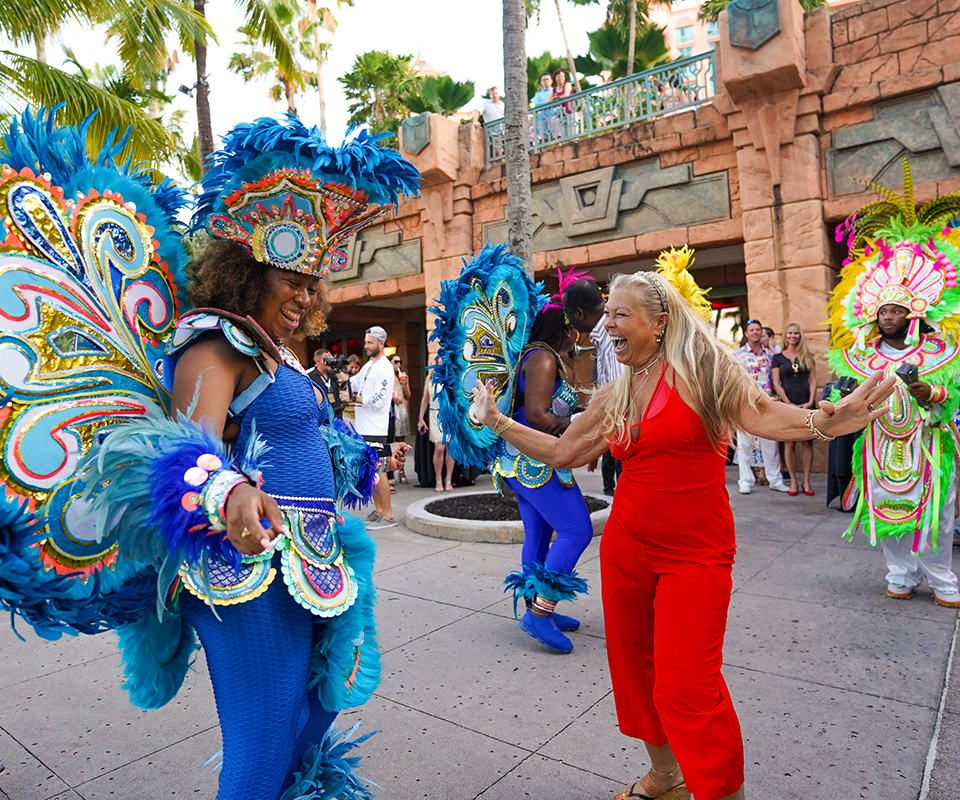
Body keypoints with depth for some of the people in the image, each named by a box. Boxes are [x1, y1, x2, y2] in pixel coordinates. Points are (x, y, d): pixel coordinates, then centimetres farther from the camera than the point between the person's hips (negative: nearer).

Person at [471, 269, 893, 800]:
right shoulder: (612, 398, 9)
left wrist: (824, 421, -36)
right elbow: (560, 452, 14)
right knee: (635, 670, 16)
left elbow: (760, 415, -17)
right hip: (627, 548, 6)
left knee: (687, 688, -7)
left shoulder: (700, 365, -7)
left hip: (695, 553, -6)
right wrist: (497, 422, 16)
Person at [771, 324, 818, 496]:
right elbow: (776, 384, 0)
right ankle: (793, 481, 8)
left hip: (807, 405, 1)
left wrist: (811, 401, -6)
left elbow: (813, 380, 8)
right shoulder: (778, 358, 6)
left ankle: (806, 481, 8)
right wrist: (790, 404, -9)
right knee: (789, 443, -1)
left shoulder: (808, 356, 12)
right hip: (788, 405, -1)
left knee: (807, 443, 0)